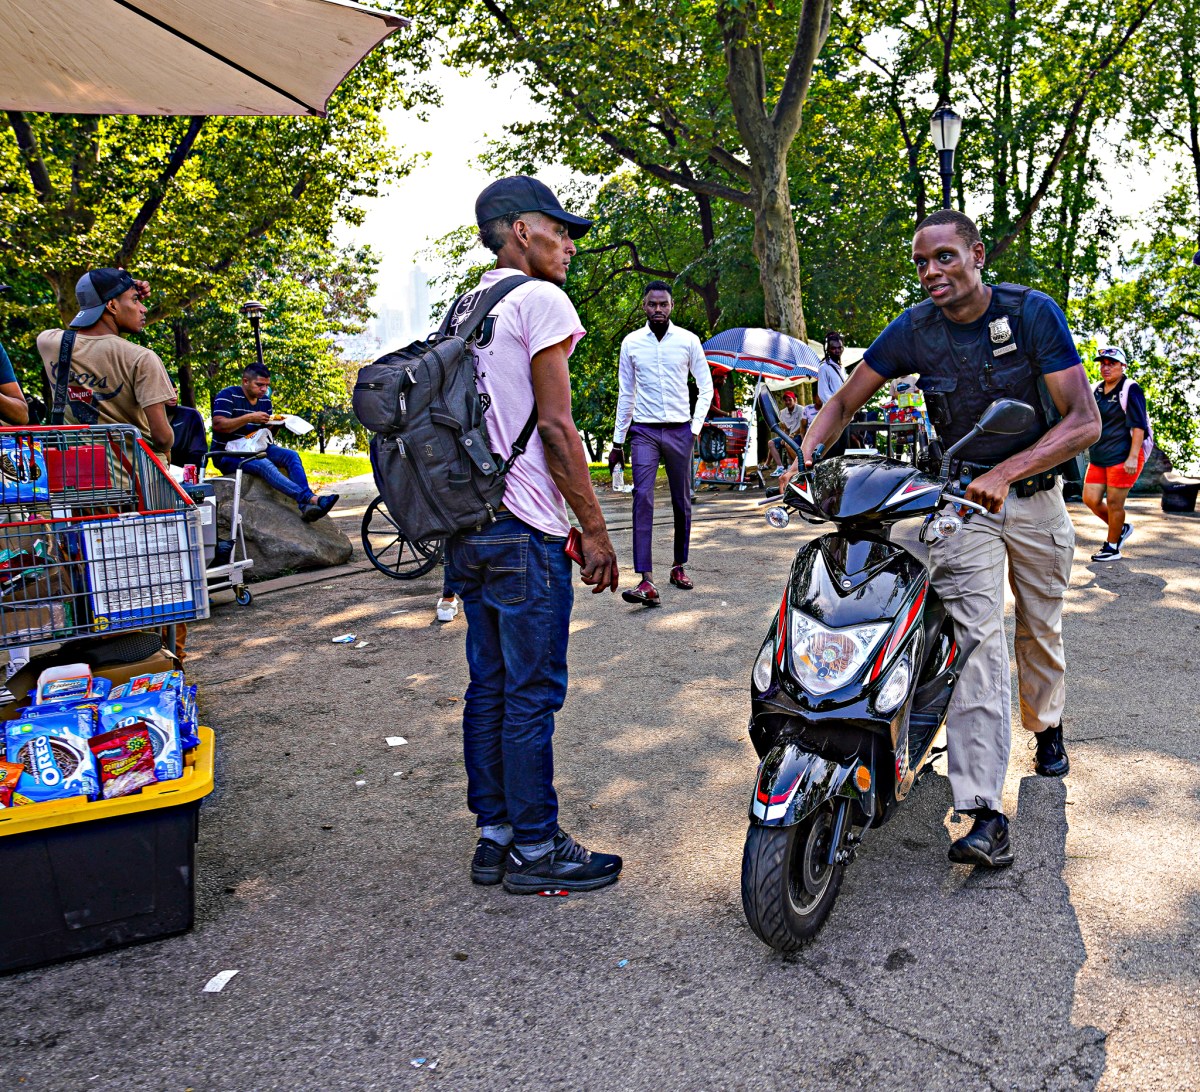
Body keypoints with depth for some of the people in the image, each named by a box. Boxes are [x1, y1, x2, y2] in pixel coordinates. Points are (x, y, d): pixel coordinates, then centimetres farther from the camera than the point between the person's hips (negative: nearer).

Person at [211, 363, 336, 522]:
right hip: (228, 454, -7)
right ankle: (309, 499, -51)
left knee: (292, 455, -17)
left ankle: (305, 507, -36)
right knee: (264, 464, -35)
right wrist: (249, 418, -25)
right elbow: (218, 425, -21)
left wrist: (275, 426, -5)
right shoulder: (227, 396, -6)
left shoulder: (265, 400, 14)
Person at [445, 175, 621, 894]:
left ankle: (494, 836, 23)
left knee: (489, 689, 13)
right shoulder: (539, 299, -8)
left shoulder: (463, 309, 18)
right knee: (533, 692, 0)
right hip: (524, 533, -9)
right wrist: (596, 530, -9)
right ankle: (536, 849, 11)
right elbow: (555, 425, -14)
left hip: (467, 529, 9)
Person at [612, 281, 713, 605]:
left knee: (682, 501, 8)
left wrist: (696, 426, -2)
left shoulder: (688, 340, 2)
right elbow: (625, 394, 9)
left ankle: (679, 566, 26)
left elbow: (706, 387, 8)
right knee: (643, 498, -14)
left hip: (679, 429, 1)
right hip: (644, 431, -1)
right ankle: (646, 581, -19)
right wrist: (618, 439, 7)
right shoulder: (631, 343, 4)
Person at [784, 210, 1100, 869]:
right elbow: (844, 401, -1)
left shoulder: (1033, 312, -13)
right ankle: (985, 815, -20)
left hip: (1034, 495, 1)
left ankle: (1046, 724, 49)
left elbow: (1085, 421, -18)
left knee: (1040, 627, 18)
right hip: (961, 499, -1)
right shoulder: (913, 330, -8)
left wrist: (1002, 473, -32)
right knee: (976, 639, -16)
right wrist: (805, 460, -21)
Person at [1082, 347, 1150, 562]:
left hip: (1123, 457, -7)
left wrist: (1133, 457, -21)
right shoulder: (1096, 390, 13)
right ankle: (1121, 528, 28)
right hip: (1098, 457, 7)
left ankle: (1112, 548, 11)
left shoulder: (1130, 390, -8)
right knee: (1090, 499, 5)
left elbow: (1138, 426, -14)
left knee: (1114, 502, -2)